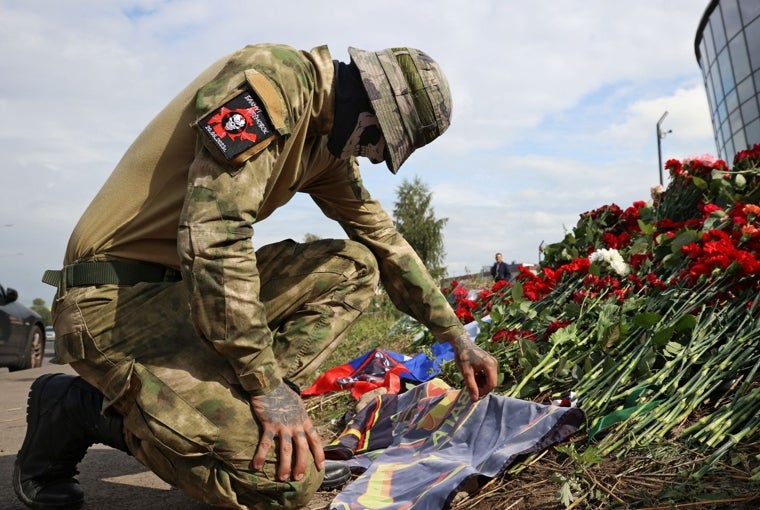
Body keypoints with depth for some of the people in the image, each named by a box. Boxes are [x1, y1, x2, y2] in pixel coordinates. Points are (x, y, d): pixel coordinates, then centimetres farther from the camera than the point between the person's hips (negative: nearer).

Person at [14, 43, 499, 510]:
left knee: (354, 267, 9)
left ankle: (242, 412, 0)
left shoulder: (327, 139, 13)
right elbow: (213, 235, -27)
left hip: (188, 285, 10)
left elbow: (385, 238, 21)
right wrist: (267, 383, -22)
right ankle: (80, 407, -2)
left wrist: (457, 336, 23)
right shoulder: (271, 78, -17)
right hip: (114, 298, -10)